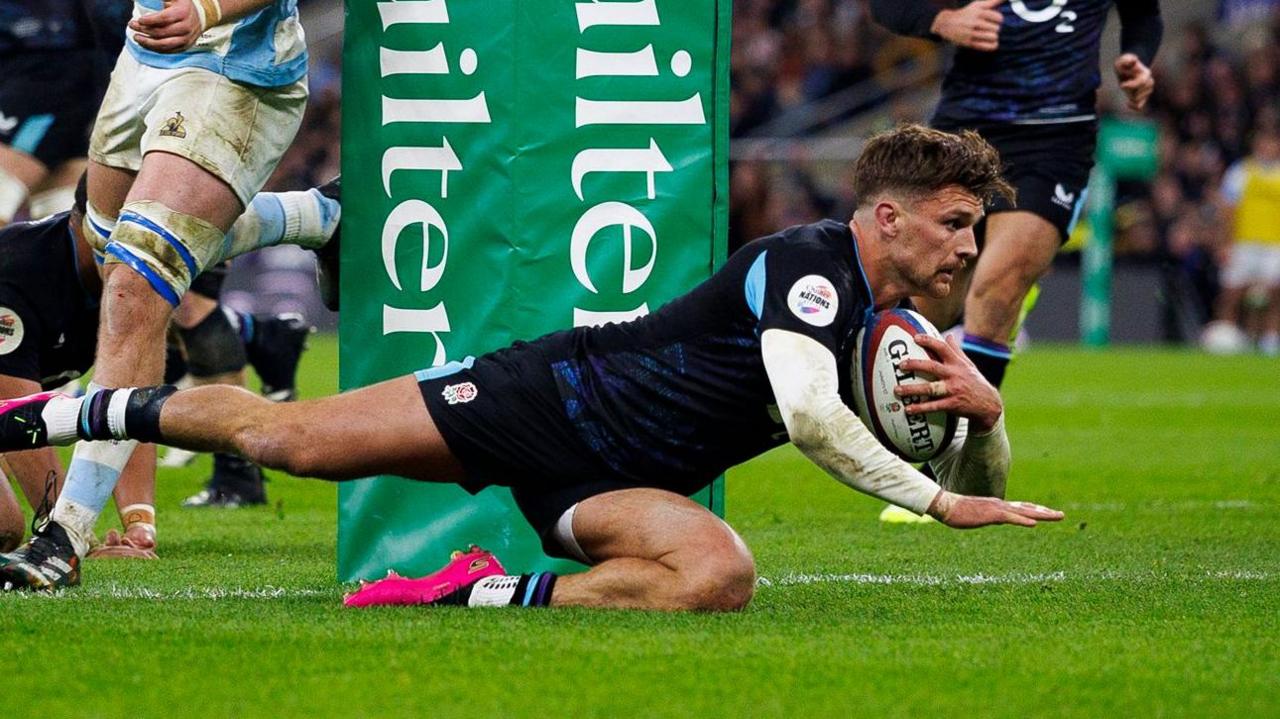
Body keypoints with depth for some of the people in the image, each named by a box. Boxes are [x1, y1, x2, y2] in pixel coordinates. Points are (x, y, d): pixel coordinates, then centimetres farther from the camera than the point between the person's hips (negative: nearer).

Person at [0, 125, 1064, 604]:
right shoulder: (806, 263, -17)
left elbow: (982, 484, 11)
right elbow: (807, 413, -32)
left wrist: (984, 411, -11)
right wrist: (937, 501, -31)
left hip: (608, 485, 6)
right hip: (552, 399, -6)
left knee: (721, 577, -27)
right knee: (285, 437, -8)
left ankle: (493, 597, -13)